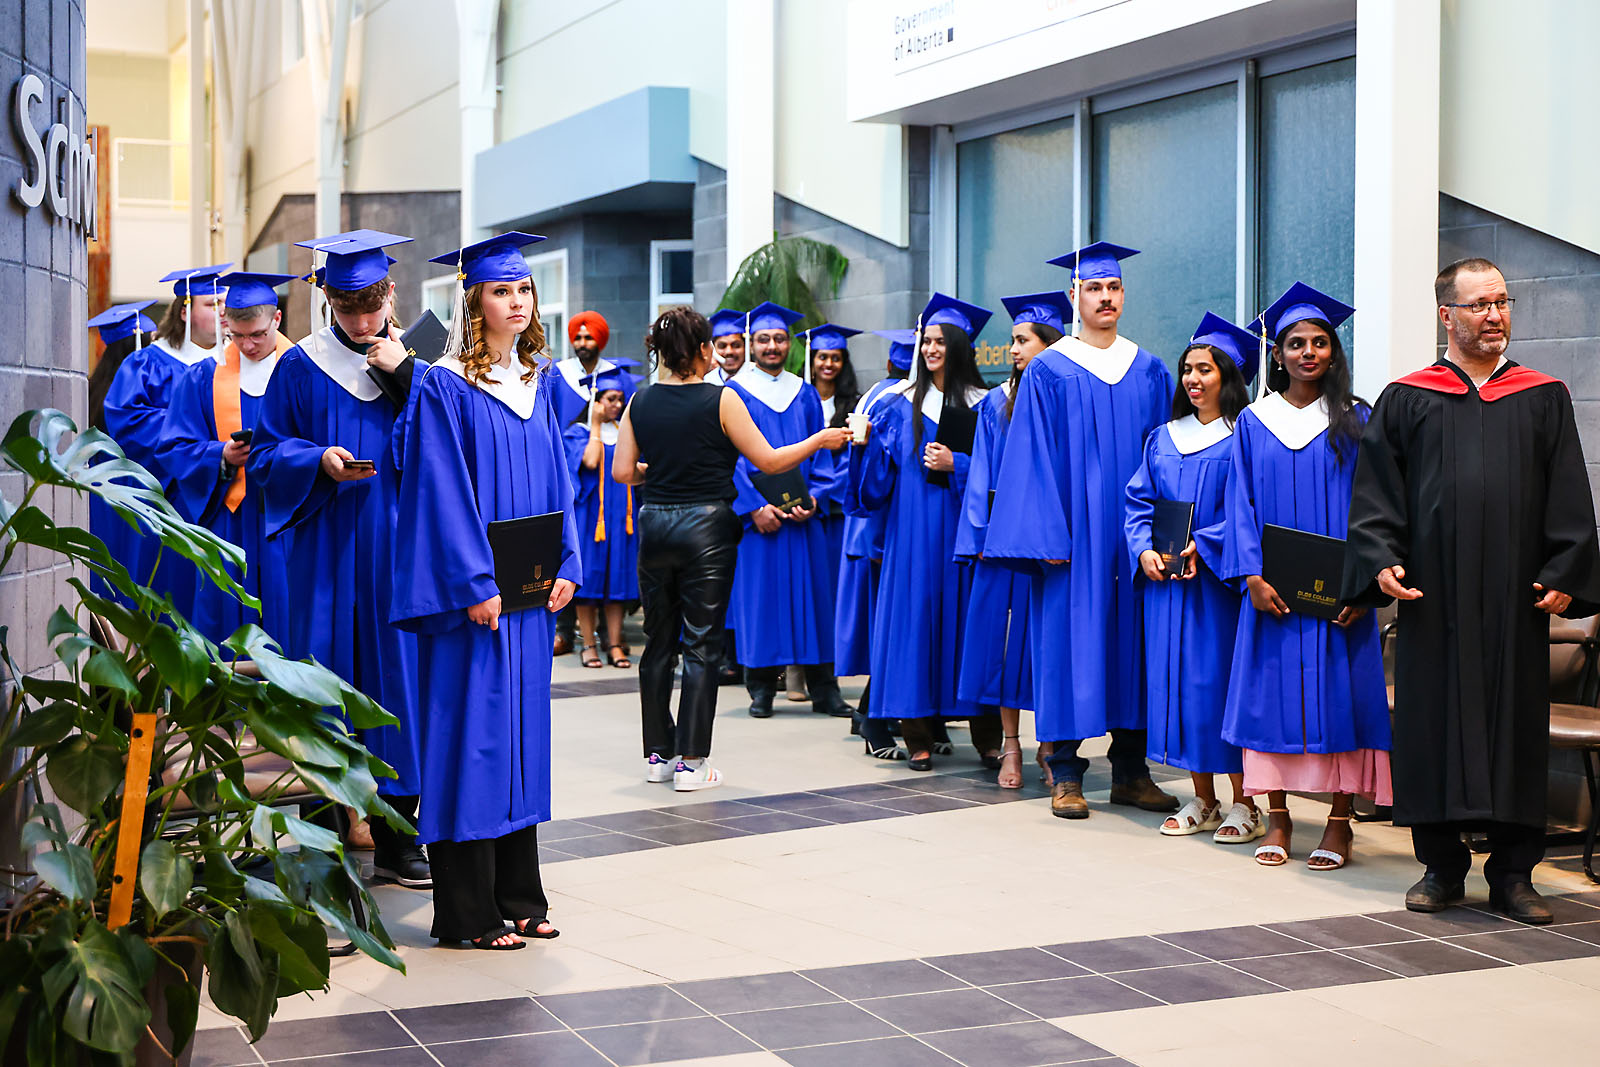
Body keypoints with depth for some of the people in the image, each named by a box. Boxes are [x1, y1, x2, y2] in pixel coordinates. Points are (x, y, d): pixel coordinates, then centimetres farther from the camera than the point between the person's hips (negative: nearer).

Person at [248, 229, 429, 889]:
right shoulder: (301, 368, 5)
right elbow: (266, 455, 5)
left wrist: (404, 375, -10)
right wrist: (319, 460, -14)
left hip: (400, 550, 1)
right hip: (327, 551, -1)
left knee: (398, 681, 1)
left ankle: (395, 840, 9)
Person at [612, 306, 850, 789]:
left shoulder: (640, 403, 1)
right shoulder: (720, 400, -10)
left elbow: (622, 472, 1)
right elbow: (769, 461, -7)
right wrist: (820, 440, 8)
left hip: (655, 527, 4)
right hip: (705, 528, -4)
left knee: (658, 644, 14)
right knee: (700, 646, 1)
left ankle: (658, 755, 18)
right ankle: (691, 763, 0)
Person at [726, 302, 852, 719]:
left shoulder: (806, 395, 13)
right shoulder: (734, 394, 2)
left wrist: (813, 499, -6)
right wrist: (754, 507, -14)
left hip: (802, 513, 3)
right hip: (755, 513, -3)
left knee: (811, 592, 2)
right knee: (759, 594, -2)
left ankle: (823, 688, 8)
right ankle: (761, 688, 7)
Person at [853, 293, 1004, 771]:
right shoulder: (901, 403, 10)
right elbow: (880, 469, 7)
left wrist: (957, 464, -13)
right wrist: (865, 440, -10)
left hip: (962, 527, -1)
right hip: (912, 529, 2)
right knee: (915, 618, -2)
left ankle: (987, 735, 5)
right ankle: (919, 735, 2)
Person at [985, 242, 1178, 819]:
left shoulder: (1150, 372, 11)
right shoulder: (1048, 372, 0)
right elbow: (1034, 458, -4)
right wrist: (1046, 535, -13)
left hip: (1134, 533, 3)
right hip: (1073, 531, -3)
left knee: (1131, 637, 5)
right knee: (1069, 639, -3)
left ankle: (1130, 771, 13)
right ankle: (1065, 774, 4)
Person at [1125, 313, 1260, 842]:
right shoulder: (1163, 439, 14)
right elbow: (1138, 501, 12)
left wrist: (1201, 547, -18)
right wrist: (1145, 549, -5)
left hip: (1219, 580, -5)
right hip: (1165, 580, 6)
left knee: (1222, 681, -5)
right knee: (1180, 682, 6)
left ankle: (1244, 804, 3)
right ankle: (1202, 802, 15)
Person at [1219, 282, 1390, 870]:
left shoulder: (1354, 421, 4)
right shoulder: (1253, 422, 8)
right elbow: (1241, 504, 4)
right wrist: (1253, 574, -9)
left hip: (1337, 593, -1)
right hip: (1273, 589, 1)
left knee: (1339, 695, -2)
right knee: (1272, 691, 1)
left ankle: (1339, 821, 4)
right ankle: (1277, 816, 10)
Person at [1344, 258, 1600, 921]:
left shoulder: (1543, 399, 10)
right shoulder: (1406, 401, 7)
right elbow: (1376, 493, 3)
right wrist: (1382, 563, -11)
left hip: (1516, 601, 1)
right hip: (1434, 596, -1)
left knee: (1515, 724, 2)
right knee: (1433, 723, 2)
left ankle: (1512, 874, 10)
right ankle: (1441, 867, 14)